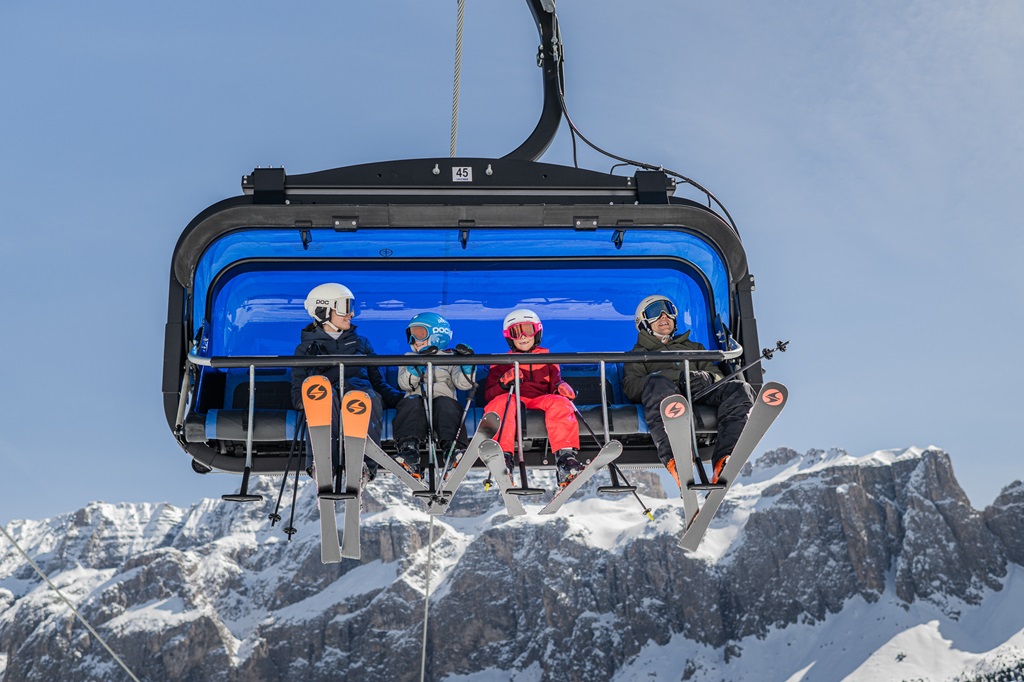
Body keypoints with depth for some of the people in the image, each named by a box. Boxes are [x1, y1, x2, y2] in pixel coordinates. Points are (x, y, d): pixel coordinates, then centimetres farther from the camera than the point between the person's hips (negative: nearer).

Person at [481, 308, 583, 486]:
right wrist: (504, 384, -10)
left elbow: (556, 383, 17)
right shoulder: (501, 362, 24)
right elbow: (489, 394, 13)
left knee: (560, 403, -32)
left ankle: (565, 457, -47)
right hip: (513, 399, -1)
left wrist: (561, 388, -9)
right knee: (501, 402, -36)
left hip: (541, 400, 1)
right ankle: (503, 456, -53)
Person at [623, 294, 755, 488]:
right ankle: (675, 460, -61)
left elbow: (718, 375, 25)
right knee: (658, 385, -40)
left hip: (700, 394, 3)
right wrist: (674, 377, -8)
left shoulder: (693, 347, 41)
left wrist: (706, 378, -3)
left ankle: (723, 461, -47)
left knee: (740, 389, -27)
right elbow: (631, 387, 10)